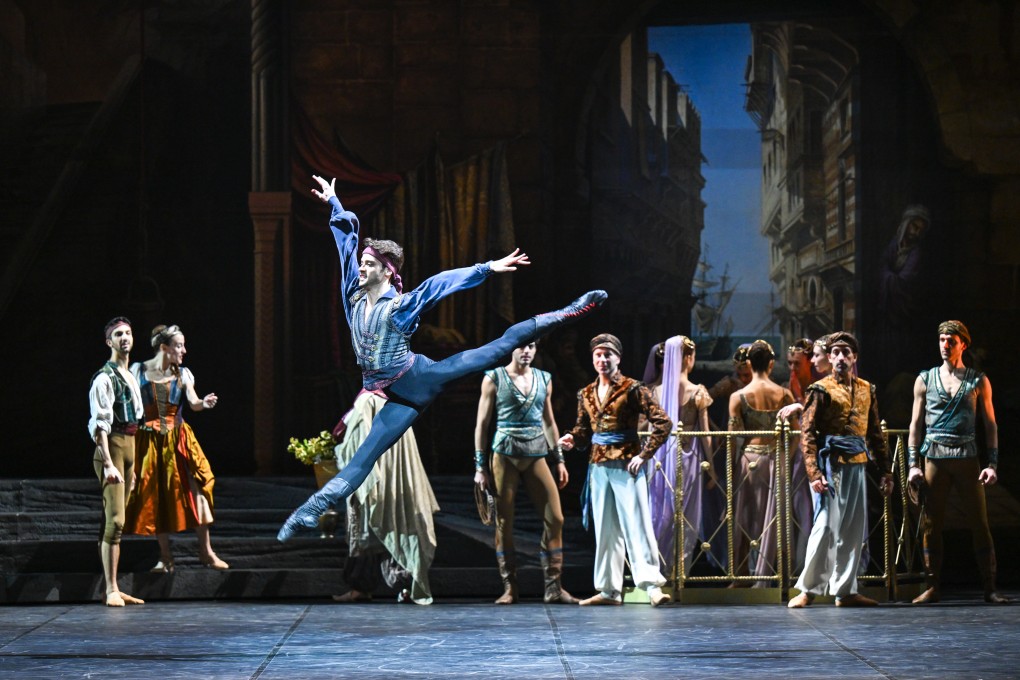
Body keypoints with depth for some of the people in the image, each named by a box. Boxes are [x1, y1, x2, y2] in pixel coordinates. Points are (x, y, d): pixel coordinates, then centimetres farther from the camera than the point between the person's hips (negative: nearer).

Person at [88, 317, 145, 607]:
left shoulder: (130, 377, 18)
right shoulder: (105, 378, -10)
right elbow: (100, 423, -17)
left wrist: (132, 464, 21)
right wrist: (108, 463, -24)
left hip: (129, 446, 9)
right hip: (111, 447, -9)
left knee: (115, 520, 10)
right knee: (115, 519, -14)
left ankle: (114, 587, 12)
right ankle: (111, 590, -15)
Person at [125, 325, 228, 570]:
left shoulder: (183, 374, 4)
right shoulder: (139, 371, -2)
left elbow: (193, 403, -9)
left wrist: (204, 403, -30)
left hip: (178, 440, 1)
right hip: (149, 442, -1)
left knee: (196, 490, -8)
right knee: (156, 499, 1)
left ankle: (205, 551, 1)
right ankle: (166, 556, 11)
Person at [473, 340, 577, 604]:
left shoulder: (544, 379, 13)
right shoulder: (494, 378, 2)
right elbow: (482, 423, 2)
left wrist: (559, 460, 14)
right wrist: (480, 466, -4)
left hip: (536, 456, 3)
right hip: (505, 455, -3)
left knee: (554, 518, -6)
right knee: (504, 521, -1)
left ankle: (553, 588, -1)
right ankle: (509, 589, 5)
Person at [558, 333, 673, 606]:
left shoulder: (632, 389, -6)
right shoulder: (586, 394, 11)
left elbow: (663, 422, -9)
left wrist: (644, 454, -12)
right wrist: (572, 439, -4)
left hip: (626, 466, -6)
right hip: (599, 466, 6)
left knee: (636, 524, -10)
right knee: (604, 529, 8)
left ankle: (652, 585, -11)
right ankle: (609, 589, 13)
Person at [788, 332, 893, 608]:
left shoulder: (866, 389, 15)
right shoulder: (821, 389, -2)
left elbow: (876, 432, 18)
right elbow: (807, 432, -7)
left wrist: (886, 471, 14)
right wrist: (814, 472, -16)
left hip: (857, 466, 6)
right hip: (831, 465, -6)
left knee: (854, 530, 6)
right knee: (826, 528, -9)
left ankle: (845, 590, 11)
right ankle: (808, 589, -2)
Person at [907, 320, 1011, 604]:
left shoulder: (978, 381, 7)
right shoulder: (925, 380, 10)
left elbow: (990, 425, 7)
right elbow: (916, 424, 11)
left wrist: (992, 464, -3)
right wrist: (913, 464, 2)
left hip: (967, 460, -1)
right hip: (934, 460, 1)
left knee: (980, 524, -4)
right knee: (932, 525, 0)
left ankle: (989, 588, -1)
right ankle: (933, 588, 6)